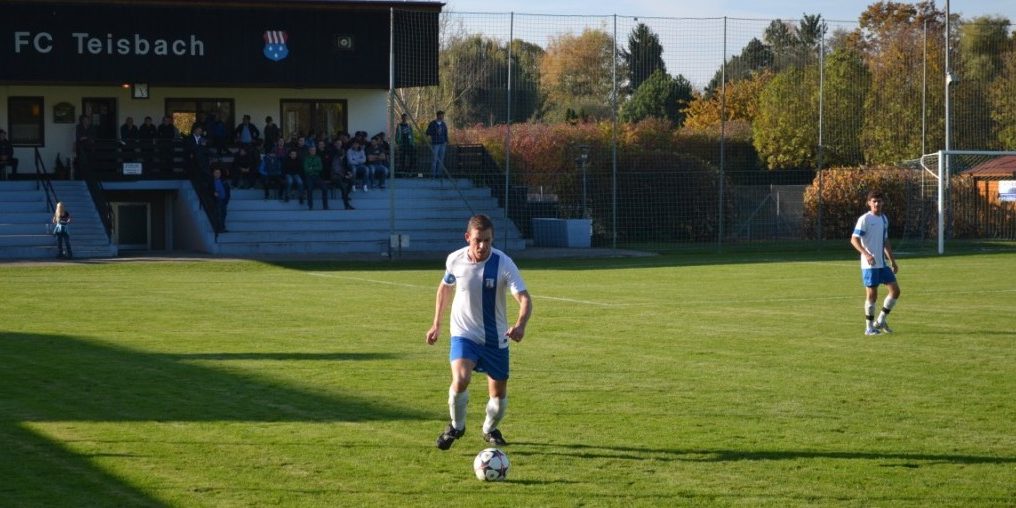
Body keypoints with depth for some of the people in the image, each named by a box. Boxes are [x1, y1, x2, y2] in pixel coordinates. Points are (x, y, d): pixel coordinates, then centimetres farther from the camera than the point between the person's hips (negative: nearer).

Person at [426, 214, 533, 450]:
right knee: (460, 379, -25)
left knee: (499, 393, 8)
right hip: (464, 334, 0)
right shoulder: (455, 260, -10)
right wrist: (436, 324, 14)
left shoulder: (504, 264, -18)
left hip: (495, 338, 0)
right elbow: (445, 287, 11)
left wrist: (520, 325, -45)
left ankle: (490, 429, 38)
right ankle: (456, 426, 0)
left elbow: (524, 299, -25)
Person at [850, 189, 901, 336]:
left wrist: (893, 261, 20)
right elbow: (854, 239, -15)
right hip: (870, 264, -7)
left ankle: (881, 321, 15)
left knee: (895, 290, 2)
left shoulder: (884, 219, 13)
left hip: (883, 263, 7)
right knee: (872, 294, -4)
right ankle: (869, 327, 7)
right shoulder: (865, 219, -9)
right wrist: (866, 254, -28)